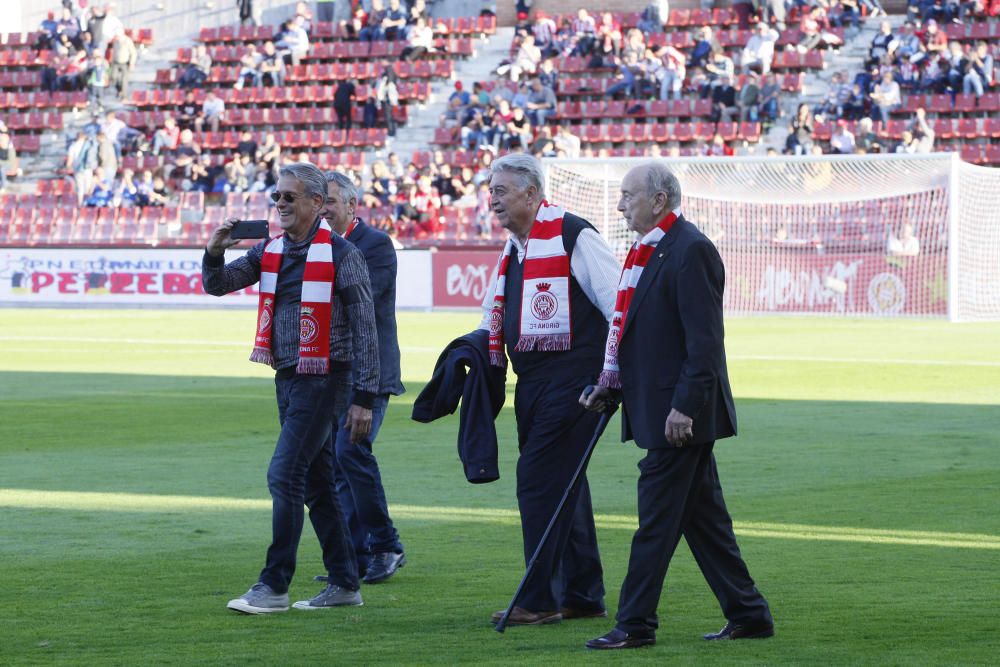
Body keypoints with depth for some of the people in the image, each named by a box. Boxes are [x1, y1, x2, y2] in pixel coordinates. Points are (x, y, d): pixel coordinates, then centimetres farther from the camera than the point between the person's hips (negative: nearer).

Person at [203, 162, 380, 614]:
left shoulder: (341, 254, -10)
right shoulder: (270, 250, 10)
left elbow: (365, 329, -11)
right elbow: (218, 285, 7)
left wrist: (364, 398, -14)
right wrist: (214, 253, -16)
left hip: (323, 379, -8)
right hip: (287, 378, 8)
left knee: (284, 476, -13)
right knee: (316, 483, 11)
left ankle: (273, 586, -10)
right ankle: (344, 583, 19)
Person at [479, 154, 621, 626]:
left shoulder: (571, 236, -13)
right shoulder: (514, 247, 15)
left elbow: (620, 302, -14)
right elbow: (496, 313, 31)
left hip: (570, 383, -9)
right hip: (532, 387, 9)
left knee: (540, 482, -10)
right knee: (562, 486, 13)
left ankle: (540, 600, -4)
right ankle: (583, 595, 21)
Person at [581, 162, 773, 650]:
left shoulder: (691, 251, -16)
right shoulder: (649, 249, 15)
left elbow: (703, 339, -20)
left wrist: (685, 406, -23)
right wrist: (609, 386, 14)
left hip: (680, 415, -10)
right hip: (660, 410, 10)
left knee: (656, 519, -5)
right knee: (702, 517, 12)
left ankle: (635, 625, -1)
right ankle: (748, 615, 18)